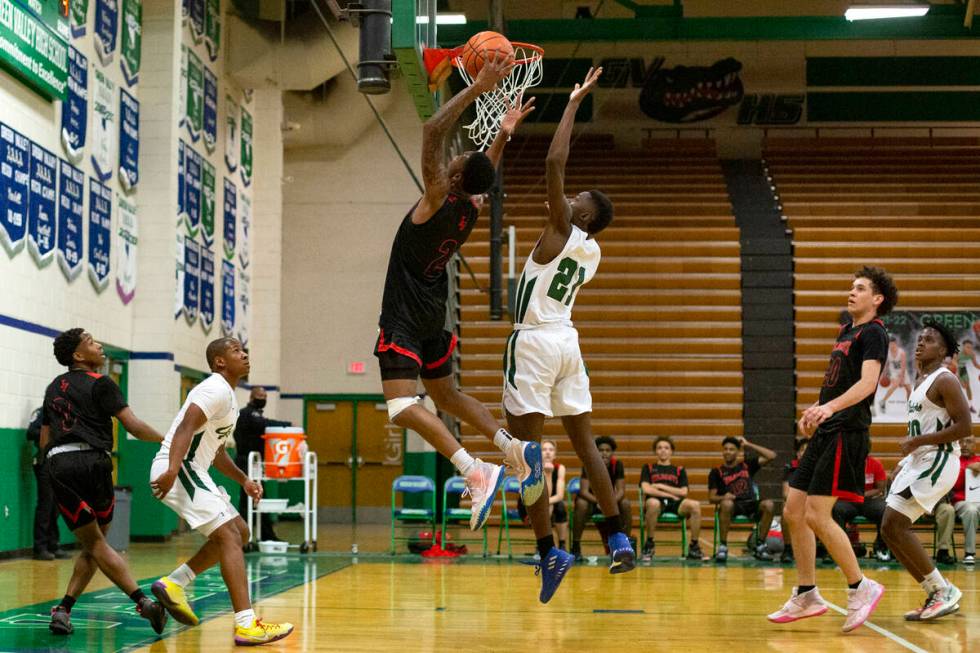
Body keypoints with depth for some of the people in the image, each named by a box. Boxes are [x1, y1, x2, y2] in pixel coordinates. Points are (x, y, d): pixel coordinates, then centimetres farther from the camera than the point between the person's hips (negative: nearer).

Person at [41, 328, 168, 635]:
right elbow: (132, 424, -7)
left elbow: (44, 440, 23)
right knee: (95, 544, 9)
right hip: (90, 460, -5)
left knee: (93, 545, 5)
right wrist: (168, 440, 4)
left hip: (57, 464, 5)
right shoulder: (99, 383, 1)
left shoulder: (54, 388, 22)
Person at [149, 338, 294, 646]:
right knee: (229, 535, -18)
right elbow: (185, 427, -24)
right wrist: (172, 470, -36)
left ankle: (173, 584, 14)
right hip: (178, 469, -11)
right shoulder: (217, 389, -11)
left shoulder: (227, 395, 21)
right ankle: (246, 625, -24)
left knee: (240, 531, 14)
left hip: (191, 471, 11)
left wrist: (244, 480, 21)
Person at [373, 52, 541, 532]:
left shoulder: (439, 200, -19)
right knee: (445, 394, 24)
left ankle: (476, 473, -28)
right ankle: (514, 448, 10)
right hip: (432, 316, 8)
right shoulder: (471, 209, 2)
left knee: (402, 407, -16)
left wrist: (476, 89, -23)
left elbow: (432, 132, -25)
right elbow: (484, 175, 27)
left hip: (404, 318, -8)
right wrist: (505, 133, 27)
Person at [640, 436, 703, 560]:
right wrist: (670, 495, -3)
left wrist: (661, 486, 1)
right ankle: (649, 543, -24)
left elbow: (683, 492, 6)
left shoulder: (679, 470, 22)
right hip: (657, 502, -2)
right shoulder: (648, 468, 17)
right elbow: (646, 489, -1)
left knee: (695, 505, -31)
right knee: (653, 503, -42)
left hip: (675, 503, 2)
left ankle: (694, 545, -21)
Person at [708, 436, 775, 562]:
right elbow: (711, 497, 5)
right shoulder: (716, 472, 11)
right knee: (726, 504, -39)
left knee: (768, 504, -30)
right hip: (732, 506, -2)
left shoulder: (747, 465, 17)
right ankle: (722, 547, -29)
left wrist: (749, 445, 9)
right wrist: (723, 497, -17)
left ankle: (760, 546, -19)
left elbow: (771, 456, 9)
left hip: (751, 505, 2)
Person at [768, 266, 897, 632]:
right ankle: (806, 595, 16)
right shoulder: (846, 331, 19)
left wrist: (830, 407, -38)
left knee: (817, 516, -15)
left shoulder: (873, 334, -8)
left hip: (847, 433, -9)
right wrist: (814, 410, 24)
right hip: (825, 433, 9)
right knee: (793, 512, 7)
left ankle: (861, 588, -2)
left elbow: (867, 382, -24)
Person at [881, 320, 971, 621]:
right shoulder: (920, 381, 18)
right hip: (918, 462, 10)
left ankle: (944, 591, -7)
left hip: (938, 461, -10)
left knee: (894, 525, -16)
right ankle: (936, 596, 10)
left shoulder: (945, 380, -11)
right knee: (891, 528, 4)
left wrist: (918, 440, -18)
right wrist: (905, 463, 18)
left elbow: (964, 427, -19)